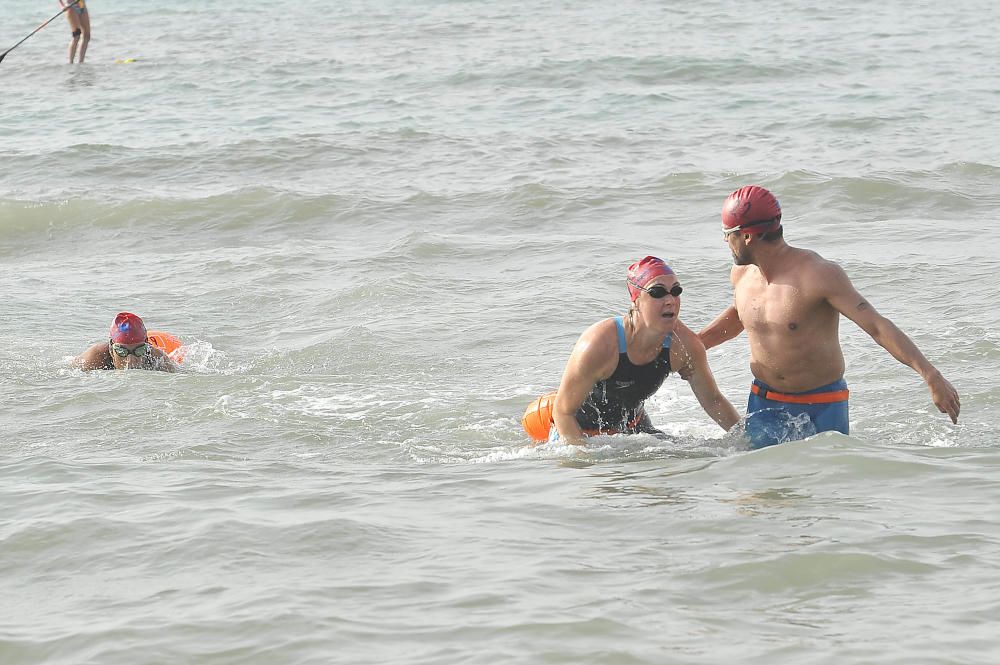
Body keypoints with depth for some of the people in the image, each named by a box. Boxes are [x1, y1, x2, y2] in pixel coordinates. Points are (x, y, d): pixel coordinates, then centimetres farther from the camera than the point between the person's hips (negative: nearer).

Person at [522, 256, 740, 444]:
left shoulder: (684, 345, -19)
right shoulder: (600, 344, -35)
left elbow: (713, 400, -2)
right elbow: (563, 411, -27)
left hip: (632, 427, 5)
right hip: (579, 431, -5)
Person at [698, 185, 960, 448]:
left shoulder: (819, 275, -21)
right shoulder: (741, 275, 1)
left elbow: (877, 326, -25)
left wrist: (931, 376, -32)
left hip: (822, 407, -5)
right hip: (763, 405, 5)